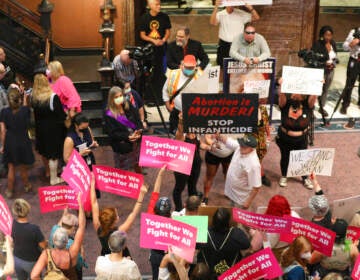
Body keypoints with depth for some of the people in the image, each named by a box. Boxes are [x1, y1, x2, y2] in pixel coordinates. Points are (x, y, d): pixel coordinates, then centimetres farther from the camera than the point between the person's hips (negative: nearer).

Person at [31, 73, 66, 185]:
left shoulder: (33, 97, -10)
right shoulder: (53, 97, -24)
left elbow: (34, 112, 1)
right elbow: (61, 114, -17)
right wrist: (65, 117, 1)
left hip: (40, 128, 6)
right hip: (53, 129, -5)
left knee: (44, 151, 24)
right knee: (53, 154, 6)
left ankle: (48, 171, 45)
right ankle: (53, 178, 16)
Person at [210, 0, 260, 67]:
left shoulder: (241, 13, -1)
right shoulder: (220, 14, -5)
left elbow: (256, 18, -5)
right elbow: (212, 23, -23)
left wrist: (250, 8, -22)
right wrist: (216, 7, -32)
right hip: (224, 45, 0)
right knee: (223, 67, 6)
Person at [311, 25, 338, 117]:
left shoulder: (333, 43, 4)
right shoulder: (317, 44, -16)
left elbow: (335, 57, 14)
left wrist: (333, 63, -7)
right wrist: (324, 63, -24)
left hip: (330, 71, 6)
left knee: (325, 90, 16)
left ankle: (322, 107, 32)